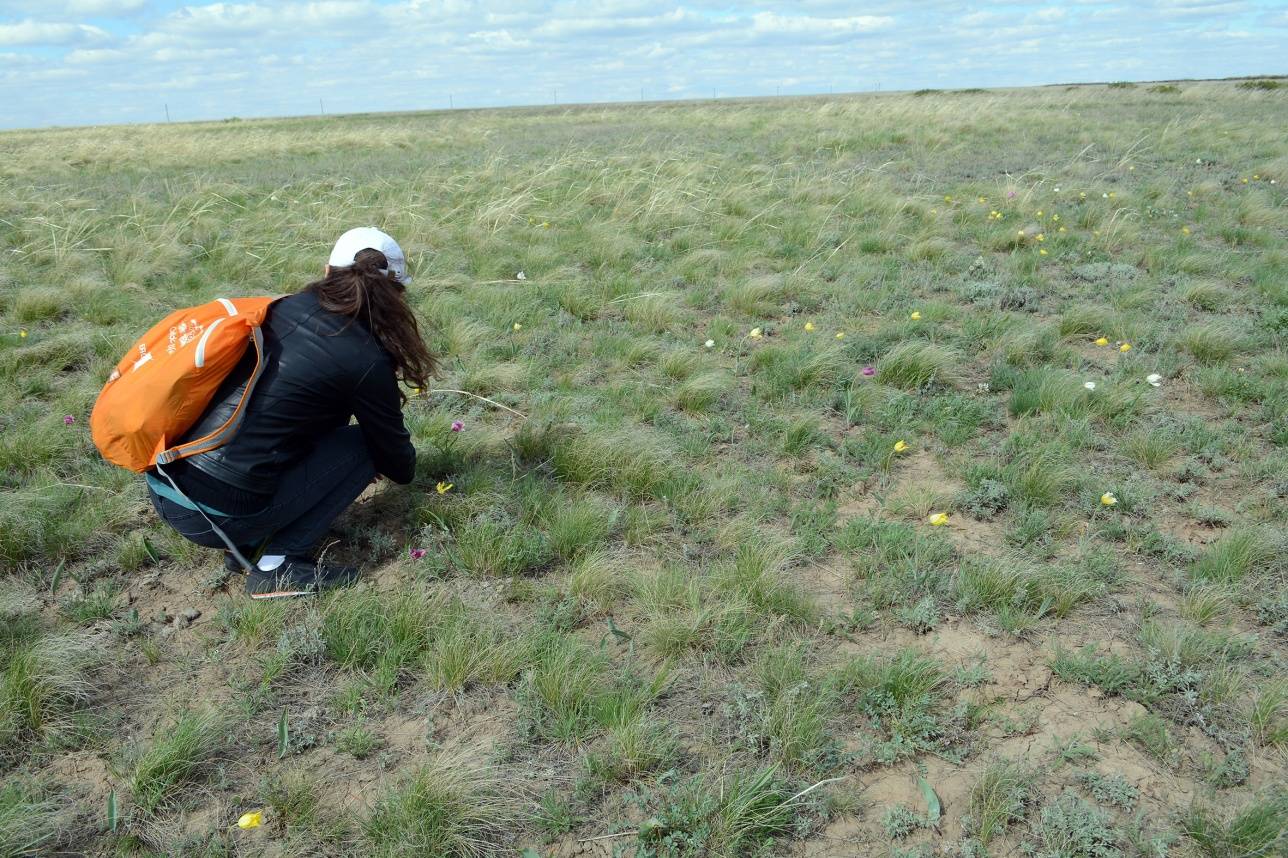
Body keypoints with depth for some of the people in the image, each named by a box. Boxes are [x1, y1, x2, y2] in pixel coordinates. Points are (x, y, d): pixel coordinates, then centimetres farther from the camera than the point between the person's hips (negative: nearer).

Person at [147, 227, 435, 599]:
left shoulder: (286, 308, 9)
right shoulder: (366, 361, -10)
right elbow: (396, 458, 7)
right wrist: (405, 470, 33)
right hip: (215, 516, -7)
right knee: (362, 446, 8)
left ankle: (246, 545, 18)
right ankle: (277, 565, 2)